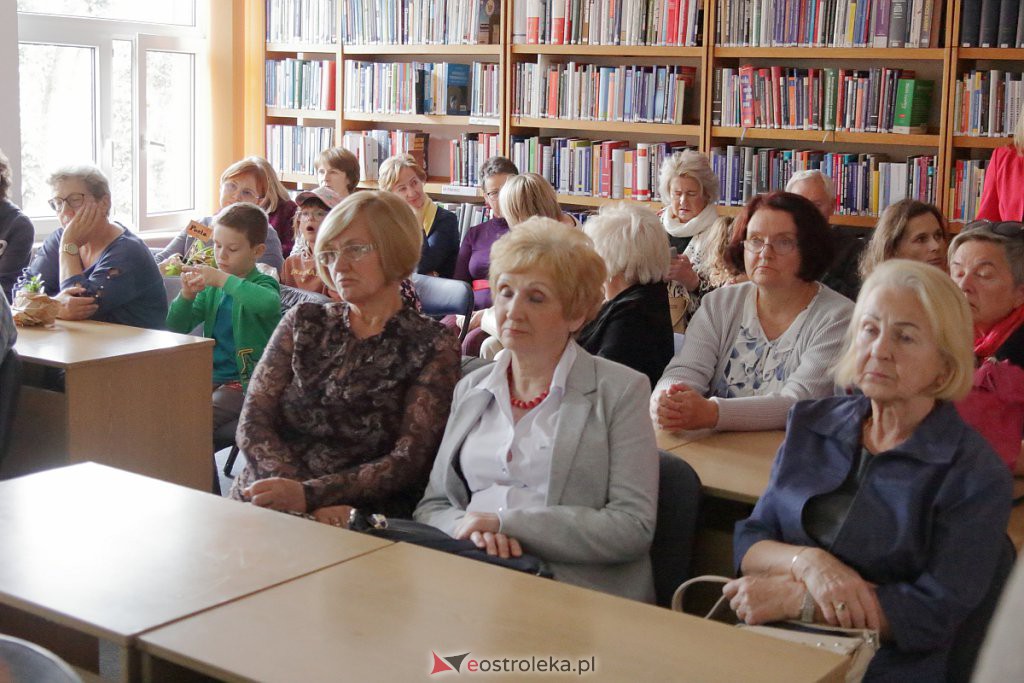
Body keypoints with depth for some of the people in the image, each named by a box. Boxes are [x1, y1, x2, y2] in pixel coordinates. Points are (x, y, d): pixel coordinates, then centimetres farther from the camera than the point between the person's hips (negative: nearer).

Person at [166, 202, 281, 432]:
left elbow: (270, 303, -32)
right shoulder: (211, 287, 11)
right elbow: (176, 329, 11)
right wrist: (186, 296, -9)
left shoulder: (262, 284, -5)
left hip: (246, 382, -6)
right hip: (211, 378, 6)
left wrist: (222, 279, -32)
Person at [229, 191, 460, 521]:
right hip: (262, 504, 3)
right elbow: (252, 424, 6)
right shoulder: (303, 323, 15)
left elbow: (409, 461, -5)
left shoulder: (432, 347, 4)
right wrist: (303, 500, -12)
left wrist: (309, 494, -19)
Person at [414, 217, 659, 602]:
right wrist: (469, 529, -9)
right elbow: (432, 505, 17)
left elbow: (634, 527, -7)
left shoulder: (619, 391, 2)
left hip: (574, 588, -4)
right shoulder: (470, 390, 19)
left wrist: (506, 523, -13)